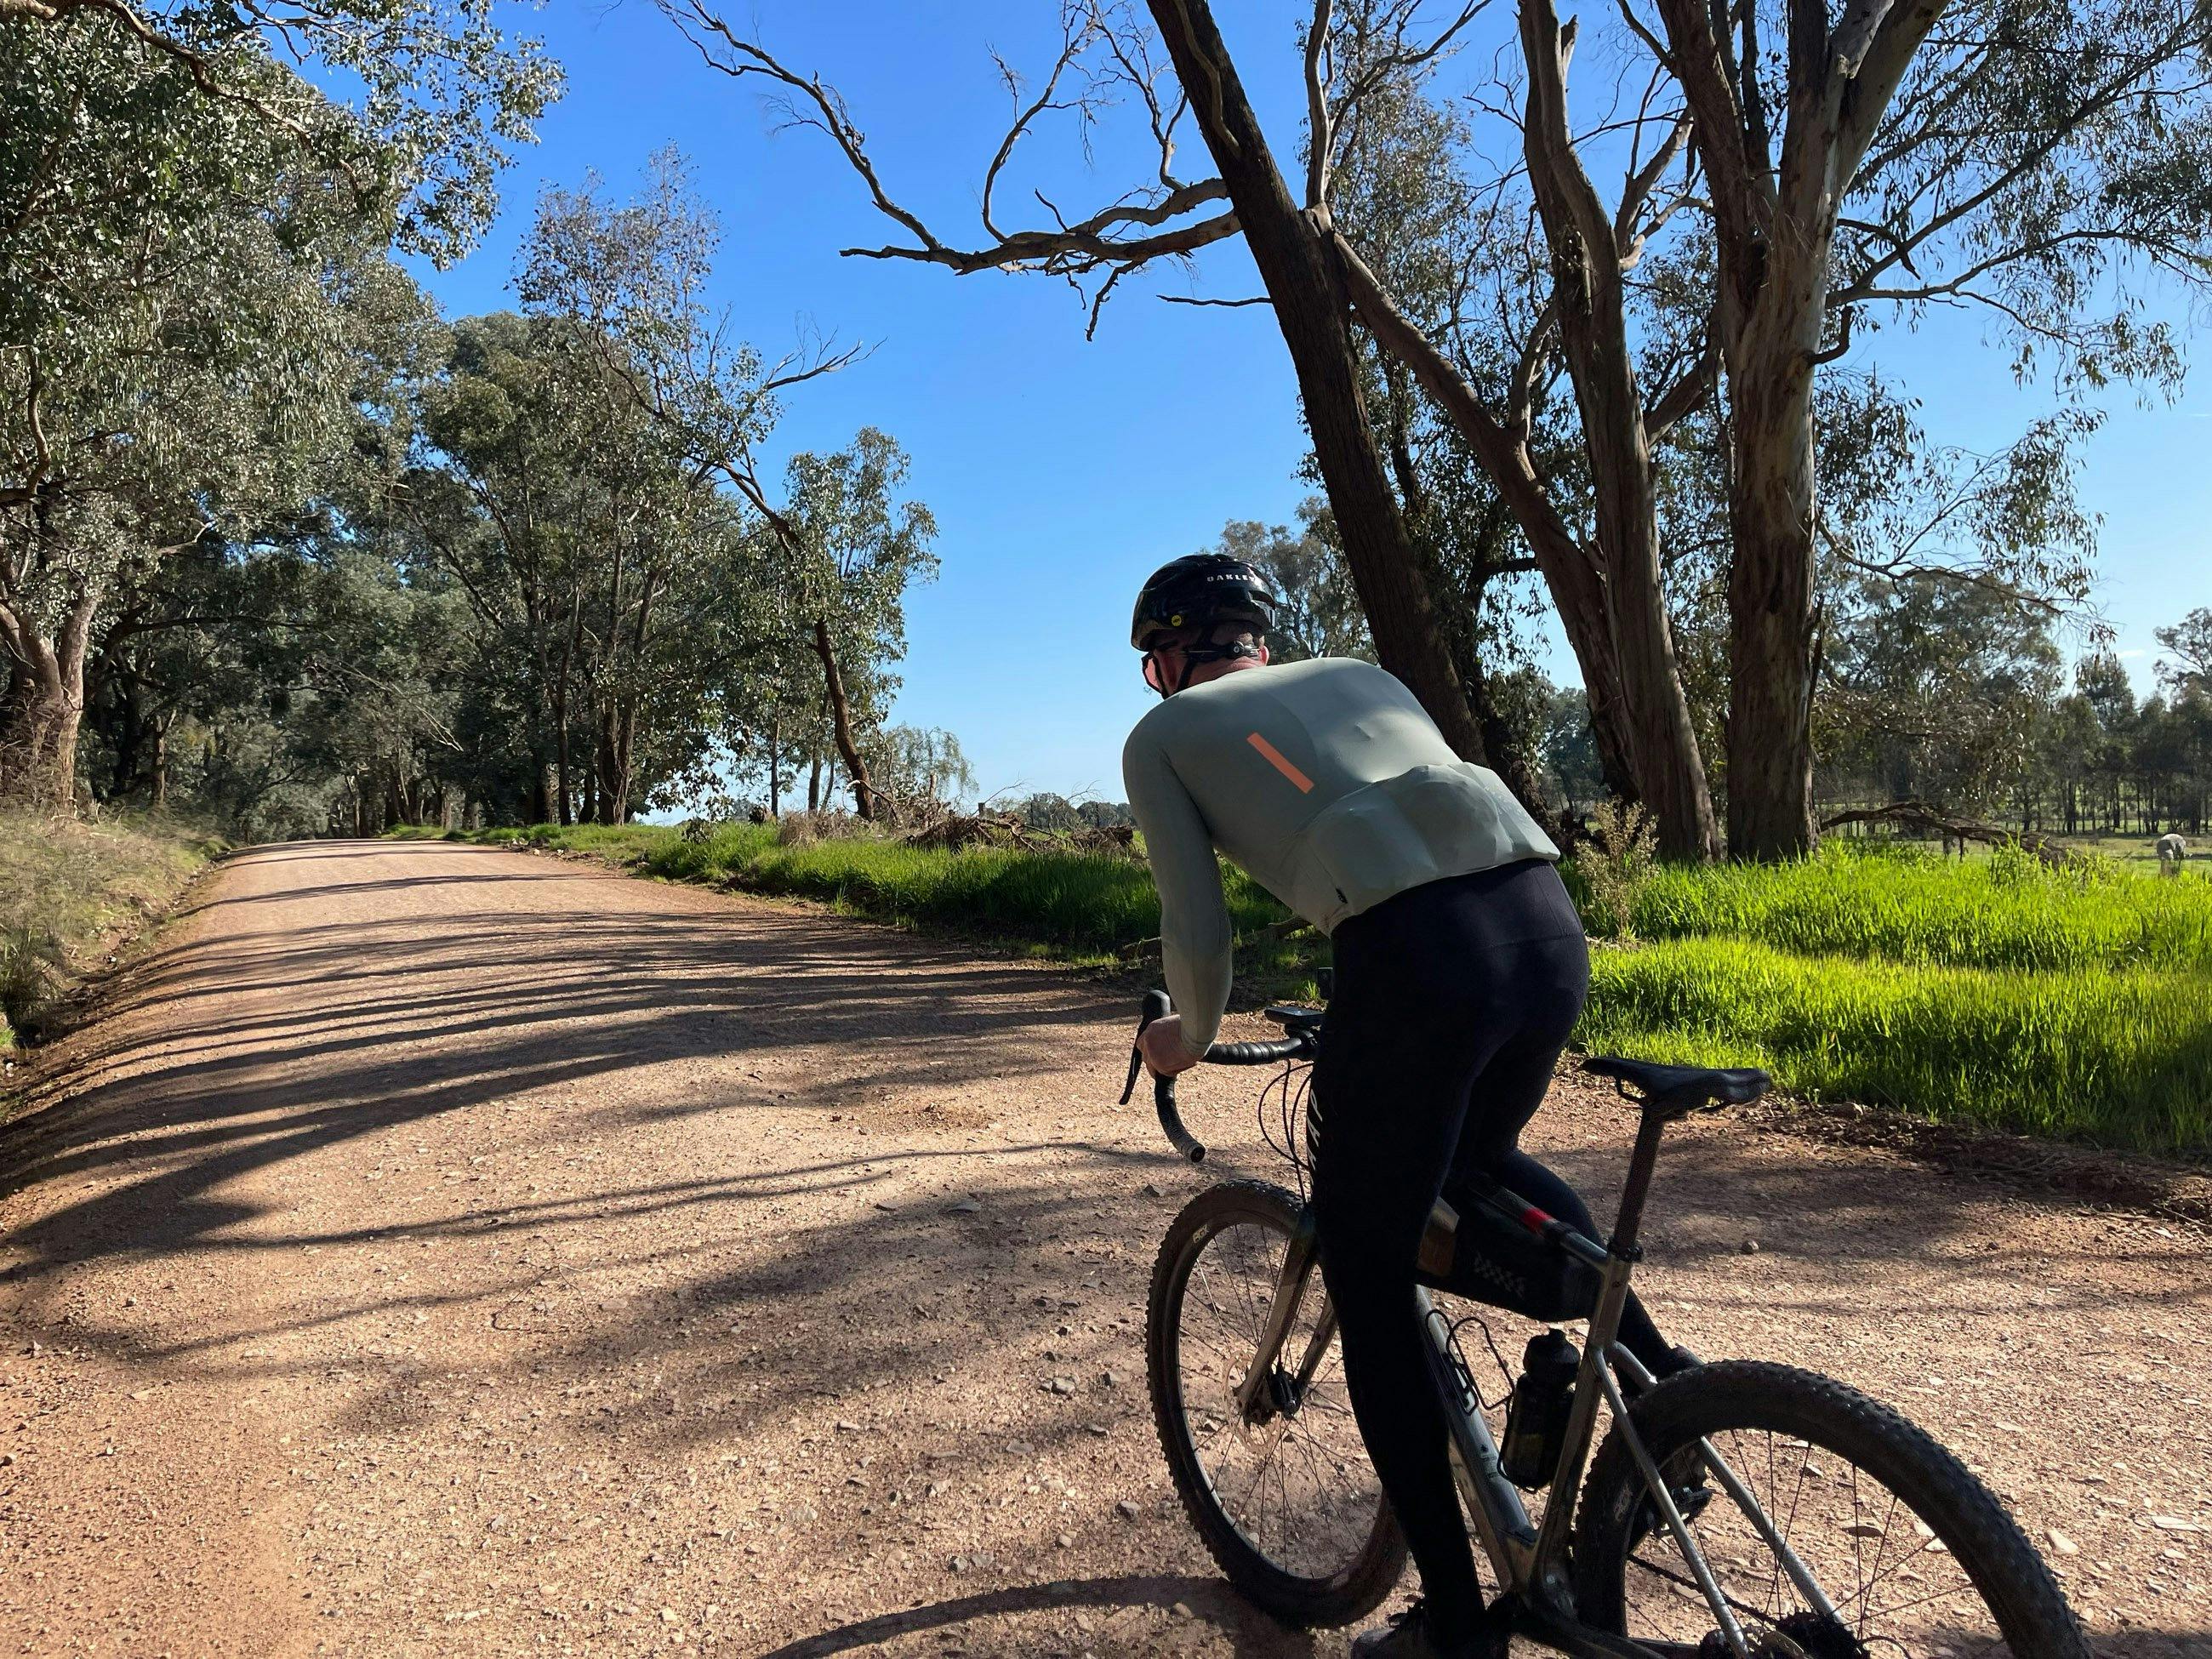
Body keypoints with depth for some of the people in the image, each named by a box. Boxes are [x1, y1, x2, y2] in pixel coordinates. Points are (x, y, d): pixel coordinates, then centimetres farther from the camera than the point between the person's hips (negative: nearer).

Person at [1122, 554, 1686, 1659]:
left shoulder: (1161, 735, 18)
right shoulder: (1358, 672, 32)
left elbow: (1198, 930, 9)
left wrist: (1190, 1038, 30)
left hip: (1417, 956, -6)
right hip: (1550, 920, 6)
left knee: (1367, 1278, 14)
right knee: (1484, 1157, 36)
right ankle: (1660, 1377, 27)